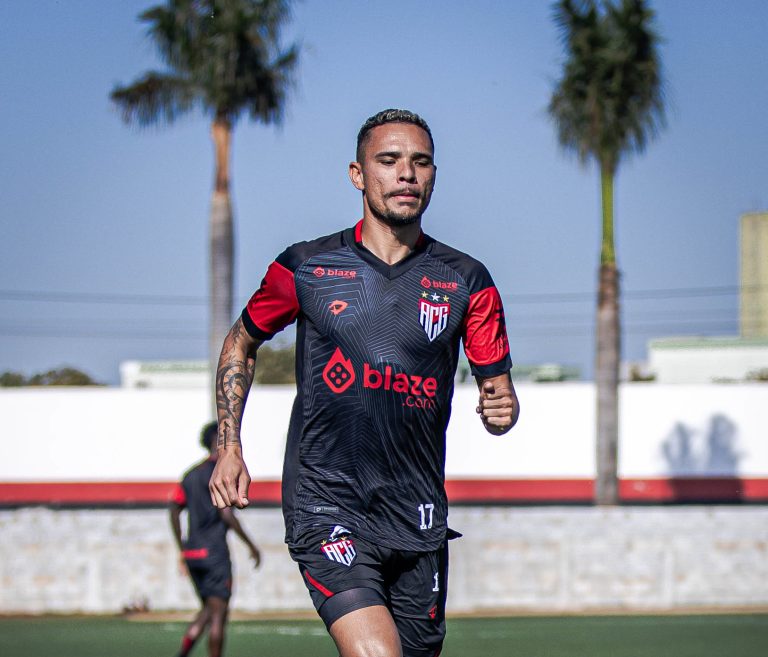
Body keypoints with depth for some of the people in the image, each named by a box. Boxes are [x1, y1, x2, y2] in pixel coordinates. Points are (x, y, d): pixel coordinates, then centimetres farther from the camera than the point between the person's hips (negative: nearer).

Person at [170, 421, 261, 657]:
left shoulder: (191, 474, 14)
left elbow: (174, 511, 14)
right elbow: (226, 514, -17)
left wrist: (182, 549, 21)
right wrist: (250, 545, -10)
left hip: (192, 552, 8)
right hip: (214, 552, -8)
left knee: (208, 609, 18)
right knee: (219, 612, -2)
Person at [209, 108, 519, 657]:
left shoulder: (466, 281, 6)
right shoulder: (305, 268, 2)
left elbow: (496, 382, 11)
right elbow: (242, 343, 18)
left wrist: (502, 408, -14)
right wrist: (229, 448, 9)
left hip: (419, 521, 3)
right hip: (326, 513, -3)